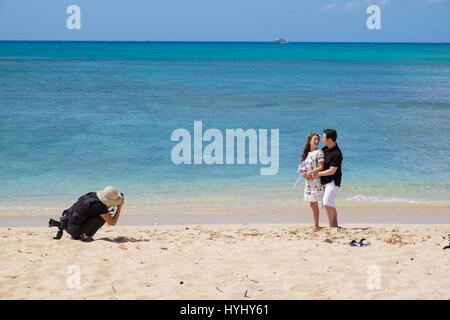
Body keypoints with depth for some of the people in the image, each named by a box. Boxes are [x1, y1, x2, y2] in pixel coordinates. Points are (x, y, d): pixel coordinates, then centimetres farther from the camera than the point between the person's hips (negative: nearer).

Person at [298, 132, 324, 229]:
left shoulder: (319, 152, -9)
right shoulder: (307, 153, 13)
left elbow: (321, 167, -15)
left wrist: (309, 173, -16)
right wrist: (302, 170, -1)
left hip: (316, 180, -7)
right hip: (308, 182, 7)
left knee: (314, 203, -5)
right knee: (312, 204, 9)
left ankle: (316, 225, 2)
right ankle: (315, 225, 15)